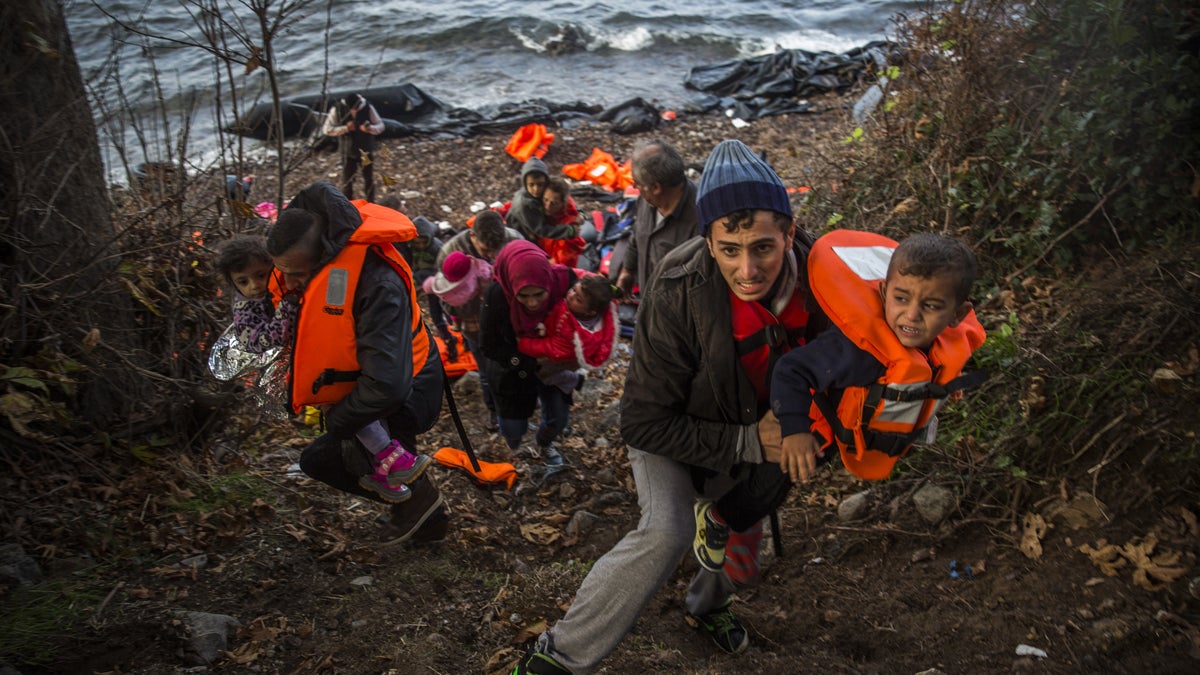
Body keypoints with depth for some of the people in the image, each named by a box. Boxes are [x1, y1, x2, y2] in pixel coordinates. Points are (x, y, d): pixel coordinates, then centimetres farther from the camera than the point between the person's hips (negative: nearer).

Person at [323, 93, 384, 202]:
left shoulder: (368, 108, -15)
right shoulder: (337, 110, -16)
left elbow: (380, 126, -10)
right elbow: (327, 129, -14)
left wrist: (370, 128, -32)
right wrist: (345, 128, -26)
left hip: (366, 150, 1)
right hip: (348, 152, -1)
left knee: (369, 179, 15)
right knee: (347, 181, 6)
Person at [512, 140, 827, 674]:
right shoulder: (678, 295, -37)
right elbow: (644, 423, -30)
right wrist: (747, 442, -31)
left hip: (757, 430, 5)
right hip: (672, 429, -5)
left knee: (742, 553, 19)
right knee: (666, 534, -30)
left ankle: (707, 604, 55)